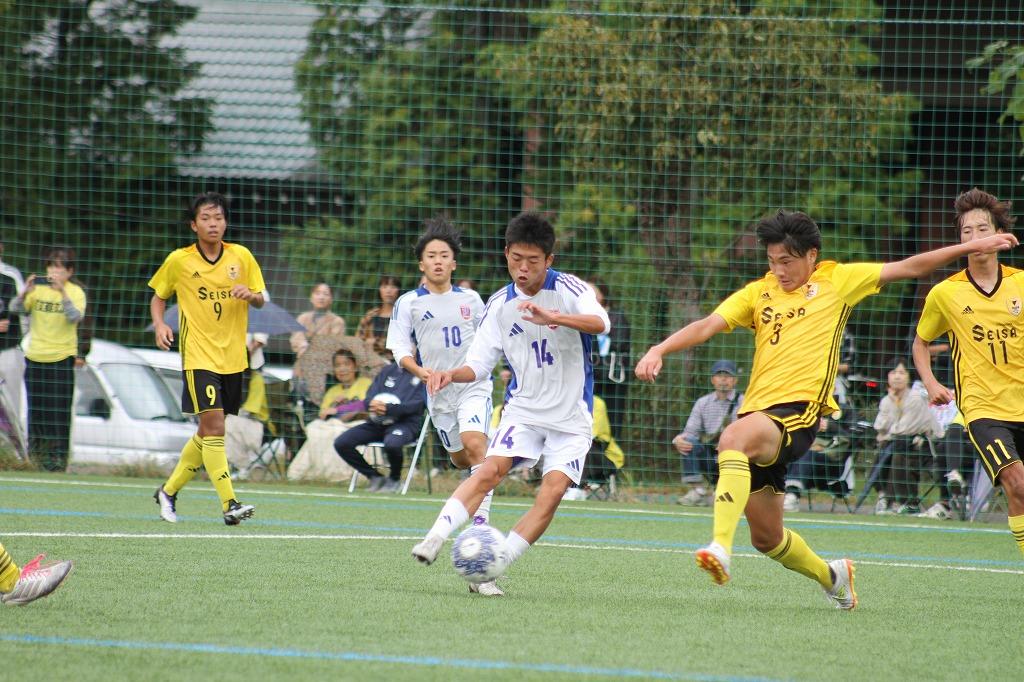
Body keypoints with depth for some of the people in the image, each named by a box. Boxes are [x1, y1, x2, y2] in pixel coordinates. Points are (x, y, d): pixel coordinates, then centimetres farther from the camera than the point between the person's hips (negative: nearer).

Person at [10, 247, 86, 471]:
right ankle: (36, 458, 16)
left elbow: (75, 317, -18)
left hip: (62, 358, -4)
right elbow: (16, 308, -3)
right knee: (36, 409, 9)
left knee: (59, 412, -5)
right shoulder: (38, 289, 6)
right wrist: (25, 292, -22)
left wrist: (62, 292, -29)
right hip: (35, 357, 4)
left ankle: (58, 459, -2)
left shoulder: (75, 292, -2)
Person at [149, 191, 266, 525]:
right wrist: (160, 324, -8)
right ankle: (229, 504, -20)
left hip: (233, 357, 4)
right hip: (199, 356, -4)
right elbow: (158, 297, 11)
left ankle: (169, 491, 29)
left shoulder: (241, 256, 3)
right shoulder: (178, 261, -2)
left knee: (208, 434, 11)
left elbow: (261, 300, 9)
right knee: (214, 426, -17)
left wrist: (250, 294, -14)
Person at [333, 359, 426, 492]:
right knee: (341, 443, -12)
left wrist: (389, 408, -25)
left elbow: (416, 404, -11)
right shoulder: (388, 371, 19)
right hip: (377, 422, 6)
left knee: (392, 444, -40)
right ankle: (375, 477, 3)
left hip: (406, 422, -6)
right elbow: (369, 397, 12)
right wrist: (371, 404, -15)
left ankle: (394, 479, -7)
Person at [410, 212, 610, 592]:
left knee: (552, 491, -17)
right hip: (523, 408, 2)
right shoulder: (499, 305, 4)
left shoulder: (568, 289, -8)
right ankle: (435, 539, -30)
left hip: (571, 416, -2)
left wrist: (552, 317, -45)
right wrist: (451, 375, -19)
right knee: (491, 470, -21)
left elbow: (601, 323, -28)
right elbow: (479, 364, 4)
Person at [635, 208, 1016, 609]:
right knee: (765, 537, 10)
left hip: (799, 411, -6)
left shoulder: (836, 281, 9)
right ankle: (831, 576, 37)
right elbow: (707, 326, 6)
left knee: (734, 439, -37)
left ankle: (720, 546, -46)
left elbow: (909, 268, 12)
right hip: (758, 410, 6)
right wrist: (660, 350, -11)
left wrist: (972, 246, 9)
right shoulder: (758, 293, 16)